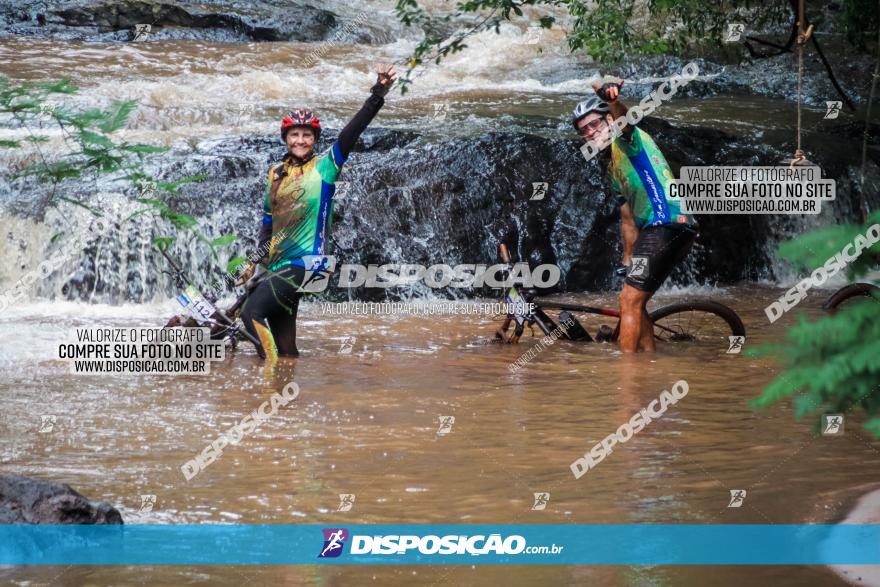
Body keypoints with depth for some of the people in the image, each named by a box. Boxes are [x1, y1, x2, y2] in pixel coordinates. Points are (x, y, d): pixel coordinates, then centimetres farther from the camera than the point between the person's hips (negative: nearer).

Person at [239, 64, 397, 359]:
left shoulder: (324, 166, -1)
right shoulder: (276, 173, 15)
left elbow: (353, 131, -14)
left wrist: (379, 94, -25)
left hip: (307, 262, -6)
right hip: (279, 266, 6)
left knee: (251, 312, -22)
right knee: (285, 348, 6)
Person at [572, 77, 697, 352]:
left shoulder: (626, 138, -2)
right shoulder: (614, 168, 25)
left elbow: (623, 118, -27)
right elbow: (628, 218, 27)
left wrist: (611, 98, -49)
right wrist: (628, 261, 23)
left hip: (666, 224, -10)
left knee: (630, 301, -9)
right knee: (634, 302, 16)